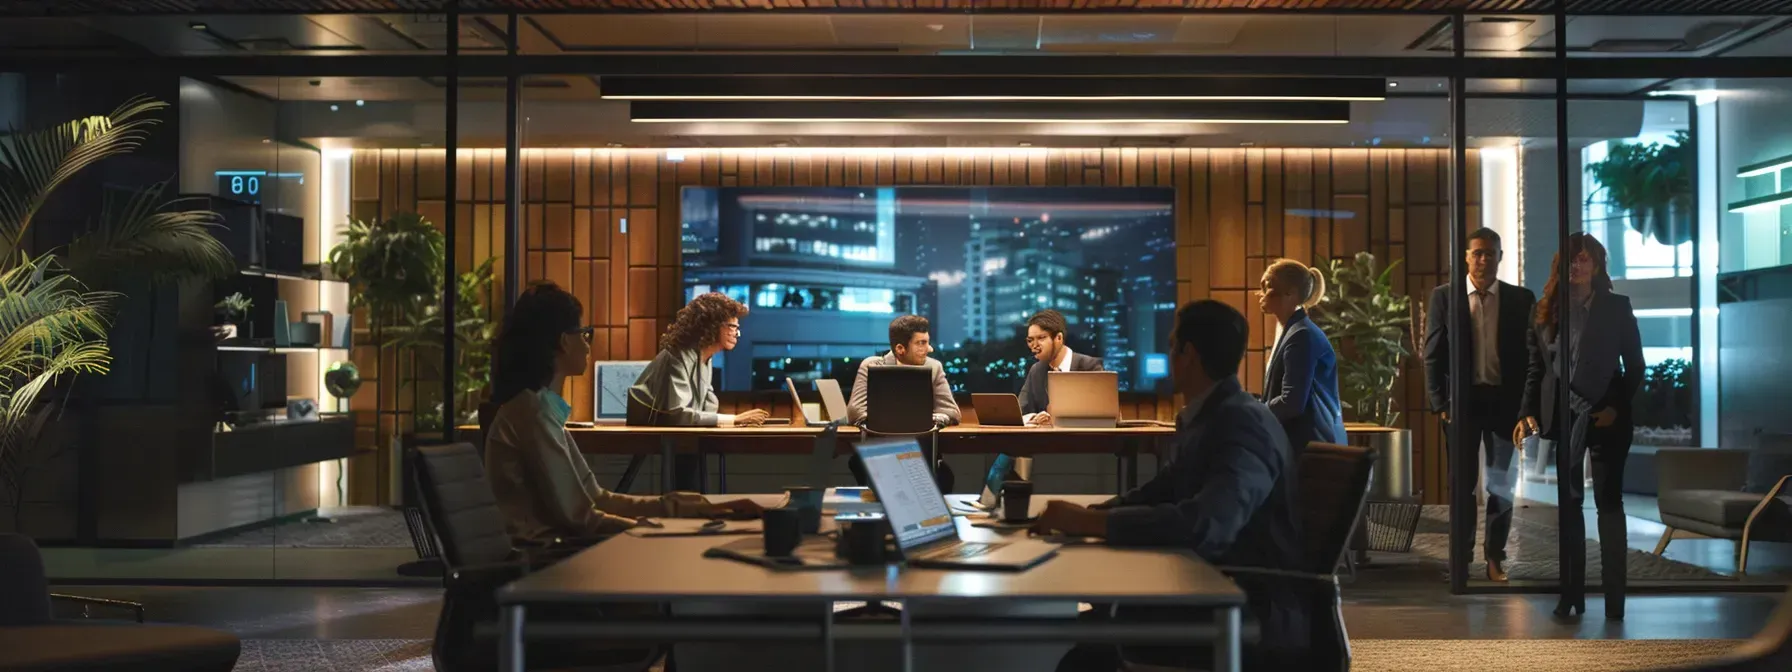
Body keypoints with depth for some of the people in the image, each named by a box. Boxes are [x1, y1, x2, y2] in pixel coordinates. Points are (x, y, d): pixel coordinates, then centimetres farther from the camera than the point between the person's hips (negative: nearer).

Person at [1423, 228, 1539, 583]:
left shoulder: (1521, 299, 3)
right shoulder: (1444, 296, 1)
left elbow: (1530, 354, 3)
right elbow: (1433, 354, 1)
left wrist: (1527, 404, -4)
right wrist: (1440, 403, -5)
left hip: (1505, 400, 1)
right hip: (1462, 400, -1)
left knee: (1502, 483, 6)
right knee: (1461, 482, 7)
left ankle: (1495, 557, 17)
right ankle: (1461, 556, 16)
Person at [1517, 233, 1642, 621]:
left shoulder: (1617, 308, 1)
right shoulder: (1547, 311, 7)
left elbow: (1635, 366, 1)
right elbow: (1535, 369, 7)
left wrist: (1617, 408, -11)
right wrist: (1528, 414, -3)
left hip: (1605, 416, -2)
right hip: (1560, 416, 2)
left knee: (1609, 502, 2)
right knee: (1567, 505, 5)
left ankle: (1614, 597, 8)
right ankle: (1571, 595, 11)